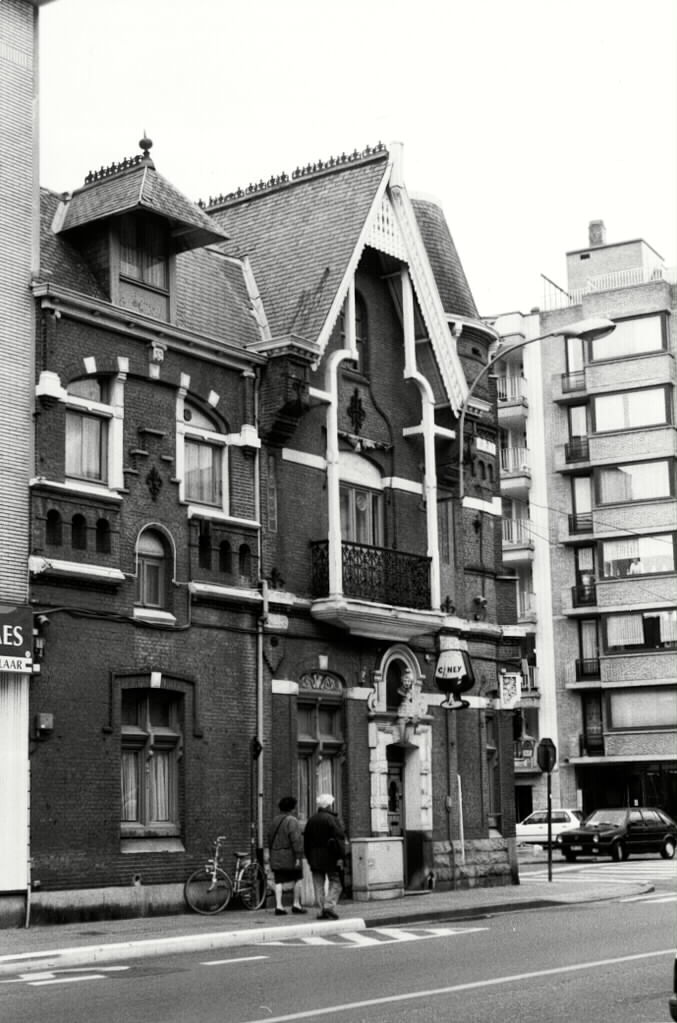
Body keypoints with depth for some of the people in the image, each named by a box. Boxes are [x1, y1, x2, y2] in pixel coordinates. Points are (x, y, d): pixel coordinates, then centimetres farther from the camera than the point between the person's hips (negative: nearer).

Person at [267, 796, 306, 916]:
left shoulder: (275, 820, 11)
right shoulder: (292, 820, -12)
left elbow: (270, 837, 17)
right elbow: (296, 839, -19)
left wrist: (270, 854, 24)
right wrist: (298, 856, -18)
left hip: (276, 856, 6)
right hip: (289, 855, -6)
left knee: (279, 881, 5)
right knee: (298, 879, 7)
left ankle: (278, 906, -2)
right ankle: (296, 904, 6)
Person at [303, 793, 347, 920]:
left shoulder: (311, 820, 11)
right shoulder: (333, 819, -9)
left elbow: (306, 840, 14)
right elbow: (339, 839, -16)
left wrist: (309, 858, 18)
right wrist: (341, 856, -16)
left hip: (315, 858, 6)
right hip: (330, 857, -5)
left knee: (319, 884, 8)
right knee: (335, 882, 2)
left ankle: (321, 910, 6)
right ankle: (329, 905, -12)